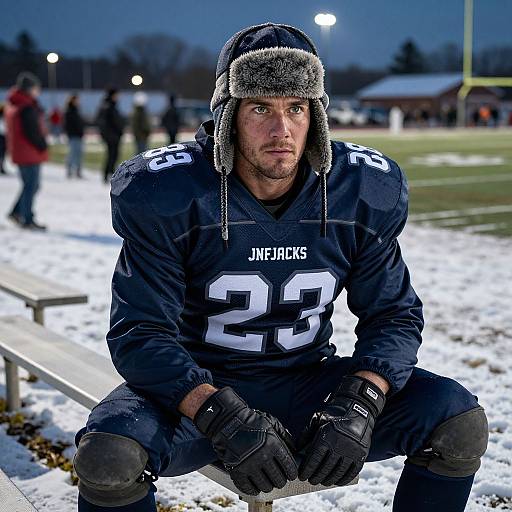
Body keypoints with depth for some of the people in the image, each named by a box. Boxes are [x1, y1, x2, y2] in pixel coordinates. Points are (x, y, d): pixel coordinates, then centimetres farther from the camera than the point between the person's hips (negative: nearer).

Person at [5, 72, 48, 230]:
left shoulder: (12, 104, 11)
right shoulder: (27, 107, -21)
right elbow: (33, 131, -23)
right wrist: (42, 146, -9)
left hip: (18, 152, 9)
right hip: (30, 153, -9)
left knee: (30, 184, 19)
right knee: (31, 186, 0)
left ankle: (16, 212, 19)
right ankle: (27, 220, 5)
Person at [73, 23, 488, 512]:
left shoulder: (361, 191, -7)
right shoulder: (168, 194, -16)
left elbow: (393, 314, -1)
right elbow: (140, 333, -17)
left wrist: (359, 404, -21)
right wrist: (223, 416, -33)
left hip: (307, 382, 3)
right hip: (195, 385, -2)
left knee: (460, 423, -15)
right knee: (106, 459, -33)